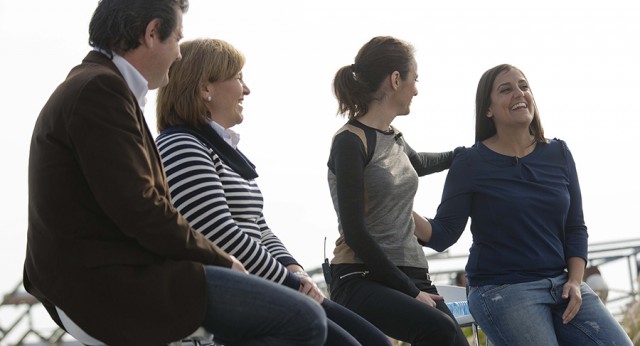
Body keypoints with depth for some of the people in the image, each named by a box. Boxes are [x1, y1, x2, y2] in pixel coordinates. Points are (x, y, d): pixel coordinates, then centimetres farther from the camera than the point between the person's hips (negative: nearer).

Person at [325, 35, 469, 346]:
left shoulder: (393, 139, 16)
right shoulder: (350, 142, -8)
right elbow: (355, 233, -14)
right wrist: (411, 292, -15)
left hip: (411, 274, 8)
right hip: (361, 279, -8)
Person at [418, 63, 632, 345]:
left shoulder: (558, 153, 9)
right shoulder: (471, 163, -2)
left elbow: (575, 227, 12)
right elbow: (443, 234, -5)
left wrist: (575, 281, -2)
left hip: (561, 285, 5)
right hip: (501, 288, -4)